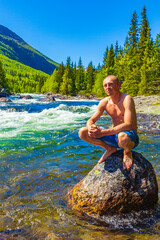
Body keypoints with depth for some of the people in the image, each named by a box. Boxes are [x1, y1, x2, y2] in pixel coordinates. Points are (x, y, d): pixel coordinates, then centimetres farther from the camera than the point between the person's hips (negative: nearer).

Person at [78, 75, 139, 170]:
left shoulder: (127, 99, -19)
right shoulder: (104, 102, 0)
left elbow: (128, 125, -31)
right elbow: (91, 120, 2)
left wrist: (103, 132, -38)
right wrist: (91, 127, -25)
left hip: (131, 137, -5)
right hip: (114, 134, 5)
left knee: (122, 137, -44)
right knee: (82, 132, -10)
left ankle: (128, 152, -5)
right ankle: (110, 149, 8)